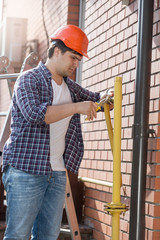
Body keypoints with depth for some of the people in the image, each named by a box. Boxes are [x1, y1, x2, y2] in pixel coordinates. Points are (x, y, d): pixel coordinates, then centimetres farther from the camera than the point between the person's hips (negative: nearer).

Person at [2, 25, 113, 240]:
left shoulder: (70, 86, 17)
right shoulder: (29, 79, -5)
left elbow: (95, 99, 32)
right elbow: (35, 113, -23)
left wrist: (108, 97, 7)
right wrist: (76, 107, -22)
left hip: (57, 173, 7)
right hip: (26, 171, -7)